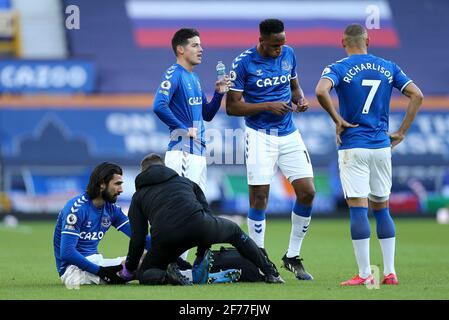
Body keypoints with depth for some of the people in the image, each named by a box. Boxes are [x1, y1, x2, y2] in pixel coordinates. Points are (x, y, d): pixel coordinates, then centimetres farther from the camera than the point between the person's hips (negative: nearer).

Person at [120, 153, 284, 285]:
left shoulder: (138, 196, 25)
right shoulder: (185, 182, 32)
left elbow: (137, 239, 16)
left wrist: (129, 269, 30)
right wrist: (201, 255, 37)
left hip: (165, 238, -2)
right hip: (199, 227, 2)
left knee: (144, 275, 22)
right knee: (234, 231, 32)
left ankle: (164, 276, -14)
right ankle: (270, 273, 23)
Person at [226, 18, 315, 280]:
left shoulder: (289, 54, 4)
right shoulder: (243, 63, -11)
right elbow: (232, 107, -10)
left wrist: (301, 99, -3)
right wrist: (268, 106, -20)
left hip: (289, 134, 5)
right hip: (260, 136, -5)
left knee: (307, 193, -2)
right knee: (259, 197, -6)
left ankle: (293, 257, 13)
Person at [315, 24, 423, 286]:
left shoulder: (338, 69, -3)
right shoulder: (388, 68, 9)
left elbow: (321, 90, -23)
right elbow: (417, 95, 5)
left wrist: (338, 120, -11)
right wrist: (402, 132, 7)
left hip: (353, 146, -4)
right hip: (382, 146, 4)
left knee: (358, 209, -5)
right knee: (382, 209, 12)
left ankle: (365, 274, -8)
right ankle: (390, 272, 9)